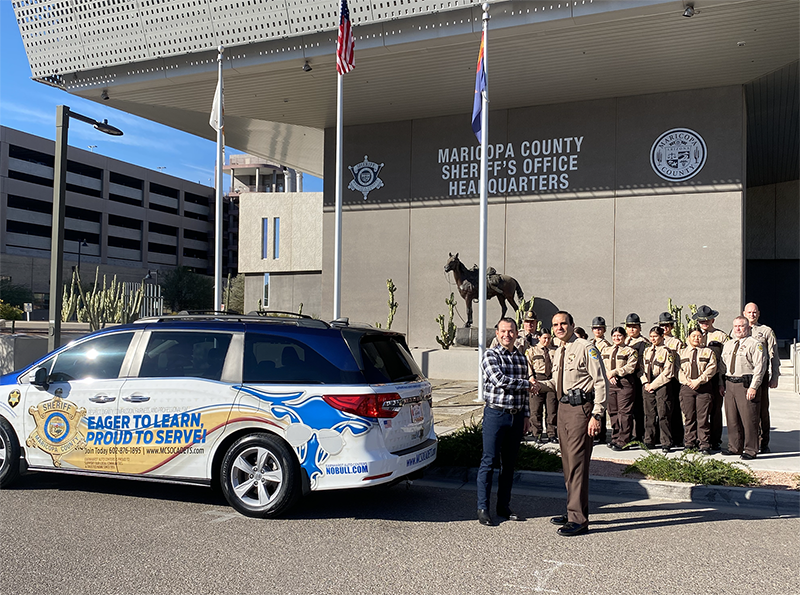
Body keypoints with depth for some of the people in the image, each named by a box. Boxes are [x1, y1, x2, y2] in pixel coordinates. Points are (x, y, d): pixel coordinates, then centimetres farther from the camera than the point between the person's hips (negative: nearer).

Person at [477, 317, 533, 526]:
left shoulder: (521, 358, 13)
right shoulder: (490, 355, -5)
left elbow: (524, 391, 17)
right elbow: (499, 380, -19)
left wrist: (526, 415, 11)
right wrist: (528, 384, -10)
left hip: (517, 416, 6)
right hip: (496, 413, -6)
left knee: (509, 463, 11)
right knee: (489, 461, -4)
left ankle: (504, 506, 21)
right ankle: (483, 508, 3)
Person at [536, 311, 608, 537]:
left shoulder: (586, 348, -11)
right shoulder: (559, 352, 14)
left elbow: (601, 382, -13)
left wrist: (596, 415, -19)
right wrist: (541, 384, 5)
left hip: (581, 408, -9)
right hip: (564, 406, 9)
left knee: (577, 462, -8)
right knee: (567, 461, 14)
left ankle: (579, 519, -2)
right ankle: (573, 511, 26)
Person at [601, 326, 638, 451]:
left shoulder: (630, 351, 2)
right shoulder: (606, 350, 16)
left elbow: (630, 368, -10)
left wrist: (613, 372, -13)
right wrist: (609, 376, -8)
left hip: (625, 384, -5)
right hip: (609, 383, 5)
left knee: (624, 412, -6)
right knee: (613, 411, 8)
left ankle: (623, 441, -3)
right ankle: (615, 438, 16)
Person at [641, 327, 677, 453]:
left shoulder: (667, 351, -5)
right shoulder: (647, 350, 13)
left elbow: (668, 373, -10)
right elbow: (642, 367, 14)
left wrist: (653, 385, -11)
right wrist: (646, 383, -1)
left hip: (662, 387, -5)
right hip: (648, 386, 5)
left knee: (663, 414, -4)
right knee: (649, 414, 9)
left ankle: (666, 443, 3)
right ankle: (649, 441, 17)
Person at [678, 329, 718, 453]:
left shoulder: (708, 352, 11)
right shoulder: (682, 352, 14)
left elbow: (711, 369, -2)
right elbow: (678, 370, 6)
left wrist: (698, 381, -12)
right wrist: (688, 382, -9)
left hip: (704, 388, -1)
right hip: (686, 387, 1)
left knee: (703, 417, -4)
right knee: (689, 416, 3)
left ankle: (704, 444, 0)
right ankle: (689, 443, 10)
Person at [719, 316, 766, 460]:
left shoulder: (755, 344, -4)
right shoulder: (727, 345, 17)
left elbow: (760, 366, -10)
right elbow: (722, 365, 23)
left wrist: (753, 387, -15)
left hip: (746, 385, -6)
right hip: (729, 384, 6)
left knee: (749, 419, -4)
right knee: (732, 418, 10)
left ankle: (750, 450, 5)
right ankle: (735, 447, 21)